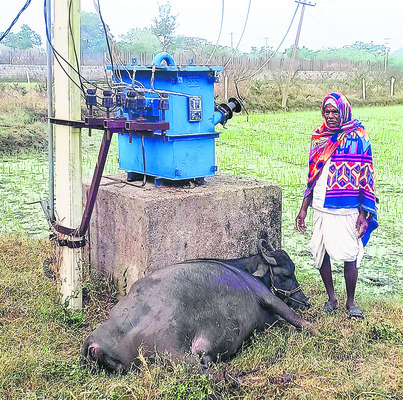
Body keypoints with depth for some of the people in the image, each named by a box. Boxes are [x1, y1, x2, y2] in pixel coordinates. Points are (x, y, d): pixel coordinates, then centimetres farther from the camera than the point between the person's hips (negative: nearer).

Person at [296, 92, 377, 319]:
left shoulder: (358, 137, -5)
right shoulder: (319, 137, 8)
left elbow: (365, 178, -5)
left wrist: (363, 213, -10)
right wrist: (304, 209, 10)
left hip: (347, 209, -4)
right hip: (321, 207, 4)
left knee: (350, 256, -1)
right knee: (320, 253, 8)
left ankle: (351, 302, 19)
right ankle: (331, 298, 27)